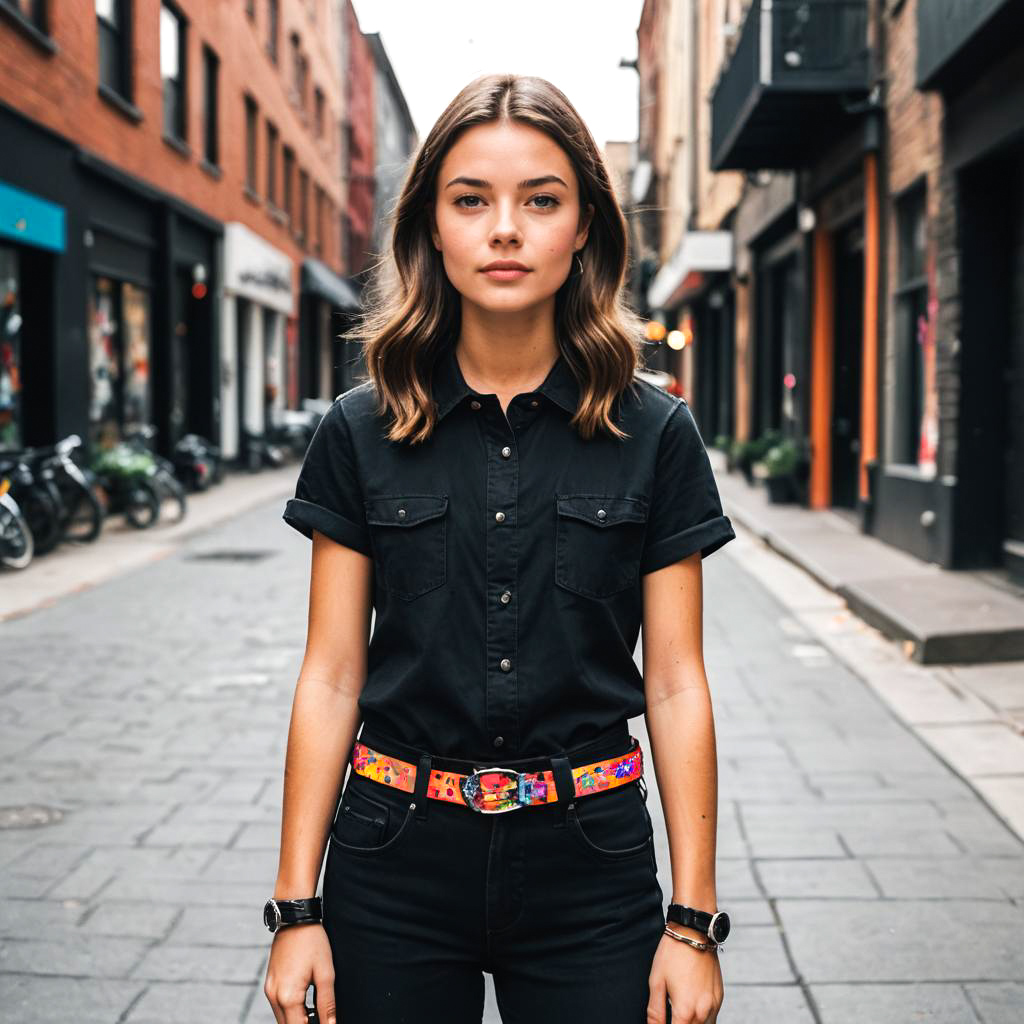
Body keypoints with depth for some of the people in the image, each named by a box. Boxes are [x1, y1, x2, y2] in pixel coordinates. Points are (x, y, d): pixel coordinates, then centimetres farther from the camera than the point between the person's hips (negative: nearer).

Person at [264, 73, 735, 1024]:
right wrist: (297, 909, -3)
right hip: (397, 860, 1)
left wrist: (695, 923, -4)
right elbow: (332, 677, -1)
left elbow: (674, 684, -2)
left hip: (589, 870, 0)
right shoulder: (360, 431, -1)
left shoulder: (654, 434, -3)